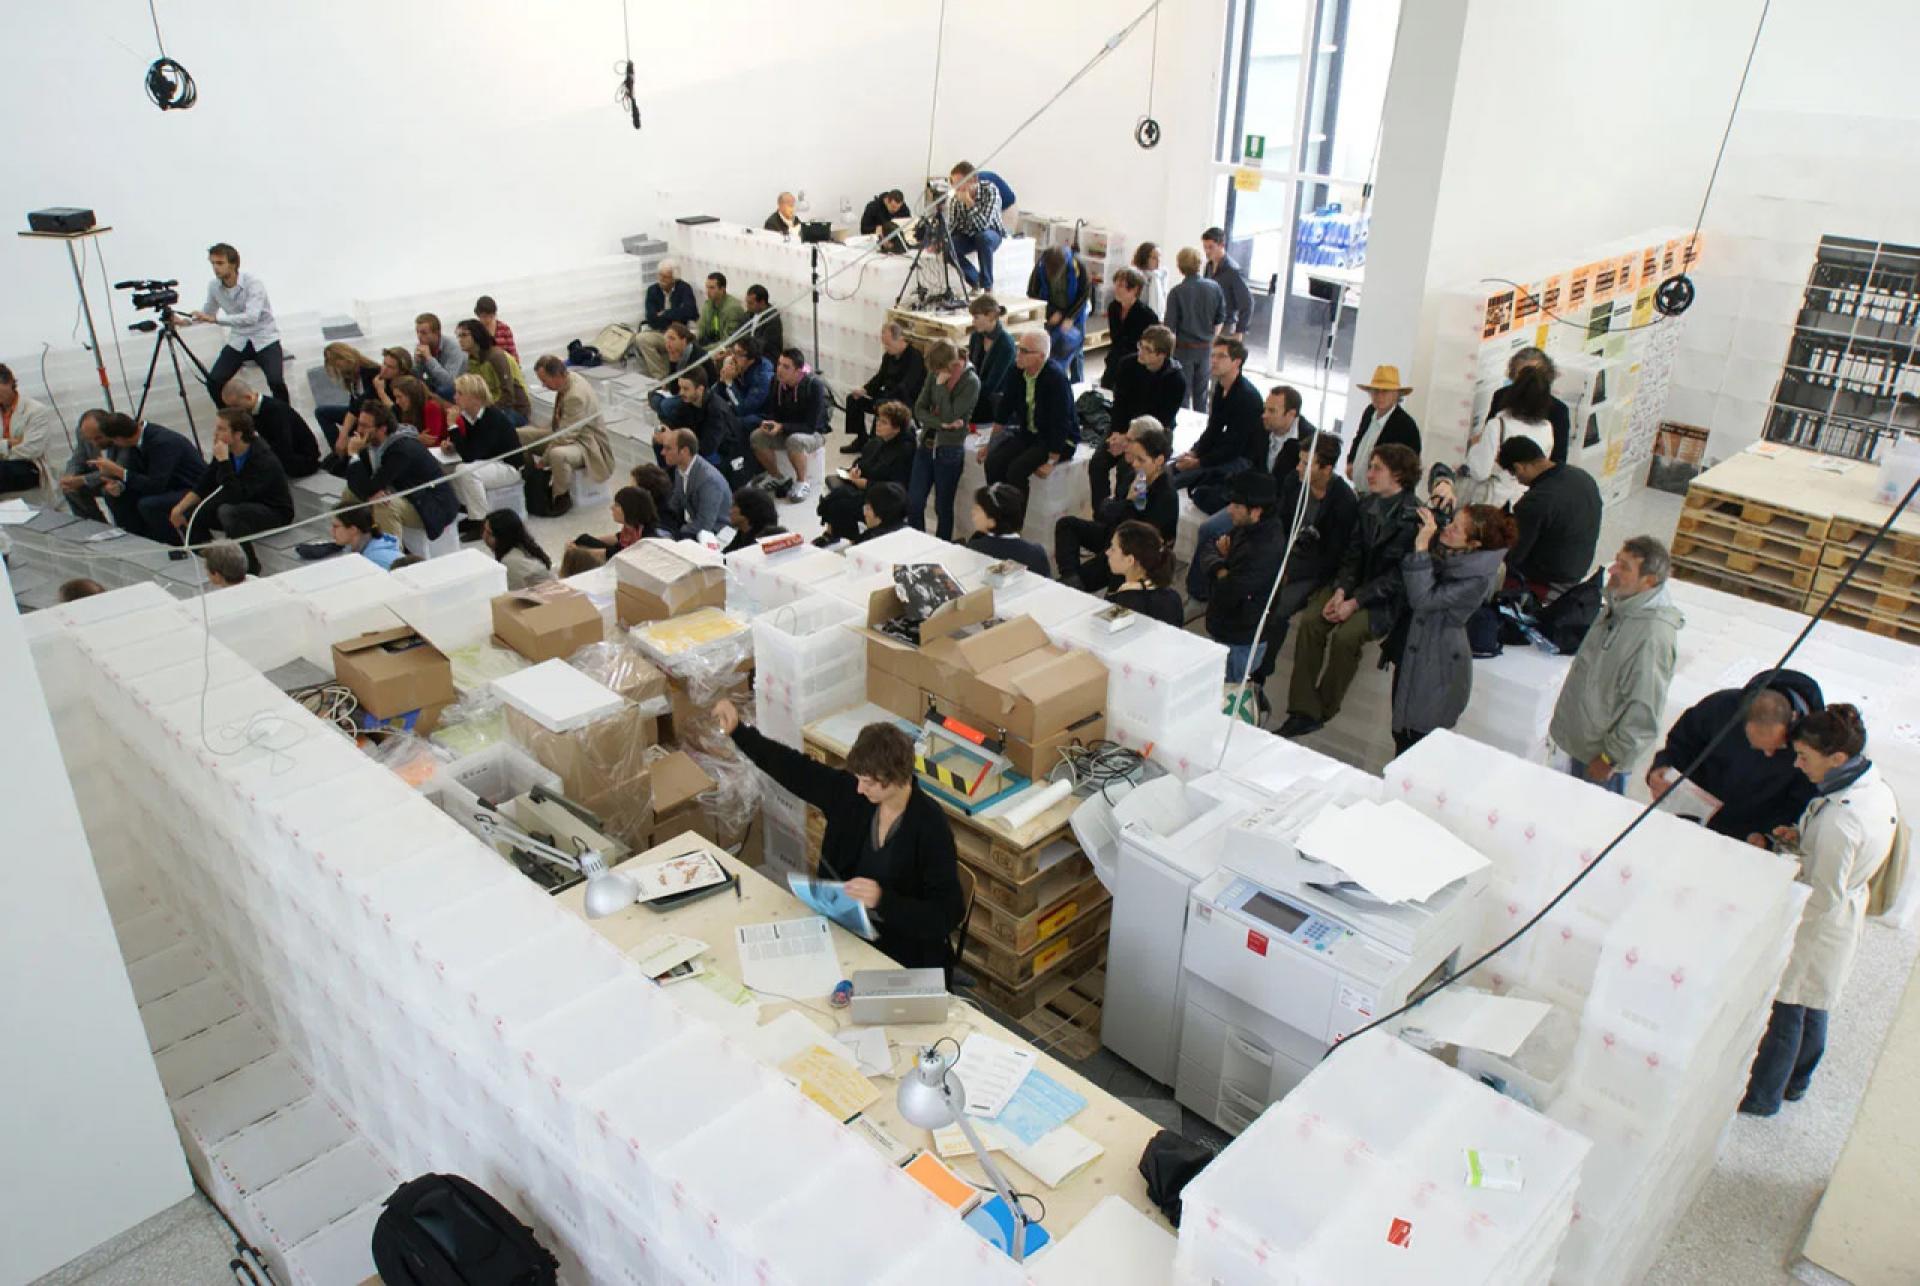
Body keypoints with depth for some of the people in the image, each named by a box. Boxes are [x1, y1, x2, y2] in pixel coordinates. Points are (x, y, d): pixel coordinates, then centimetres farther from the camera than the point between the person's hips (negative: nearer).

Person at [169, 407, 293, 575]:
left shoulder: (264, 460, -29)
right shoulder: (227, 451, -7)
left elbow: (234, 497, -36)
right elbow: (204, 485, 3)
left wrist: (223, 461, -36)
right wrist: (180, 508, -7)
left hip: (274, 511, -8)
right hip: (244, 504, 8)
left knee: (228, 511, -36)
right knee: (186, 515, -4)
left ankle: (250, 567, -21)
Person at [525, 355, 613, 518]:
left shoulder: (577, 396, -31)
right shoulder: (568, 379, -4)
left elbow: (565, 437, -30)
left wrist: (543, 461, -21)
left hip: (585, 443, -10)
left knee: (557, 454, -42)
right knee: (517, 435, 3)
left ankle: (562, 498, -16)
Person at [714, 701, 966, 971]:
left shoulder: (931, 827, -22)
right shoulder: (850, 791, -6)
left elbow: (948, 915, -22)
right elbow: (796, 769, 6)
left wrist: (882, 900, -33)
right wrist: (738, 731, -1)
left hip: (902, 954, -6)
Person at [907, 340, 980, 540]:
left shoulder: (971, 382, -15)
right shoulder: (934, 375, 0)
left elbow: (950, 417, -20)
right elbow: (919, 409, 0)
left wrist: (942, 386, -20)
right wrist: (941, 424, -16)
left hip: (950, 450, -5)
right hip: (926, 444, 5)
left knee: (943, 507, 7)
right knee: (913, 502, 5)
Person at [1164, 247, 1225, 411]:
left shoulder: (1176, 292, -16)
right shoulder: (1214, 287, -5)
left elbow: (1170, 328, -15)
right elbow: (1220, 319, 4)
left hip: (1184, 348, -4)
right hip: (1206, 348, 4)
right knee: (1201, 392, 16)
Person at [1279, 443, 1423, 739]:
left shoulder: (1414, 517, -14)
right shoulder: (1368, 505, 7)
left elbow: (1399, 574, -16)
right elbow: (1352, 553, 7)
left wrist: (1355, 603, -20)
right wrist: (1340, 590, -11)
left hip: (1388, 597, -5)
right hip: (1355, 583, 6)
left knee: (1346, 634, -30)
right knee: (1310, 620, -21)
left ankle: (1323, 712, -10)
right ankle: (1303, 711, -20)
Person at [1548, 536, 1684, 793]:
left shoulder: (1653, 635, -29)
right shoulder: (1618, 607, 1)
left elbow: (1644, 711, -26)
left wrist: (1611, 758, -18)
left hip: (1601, 755, -8)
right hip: (1580, 742, 8)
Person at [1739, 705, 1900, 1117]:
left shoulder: (1838, 819, -36)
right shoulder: (1879, 789, -8)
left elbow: (1824, 897, -27)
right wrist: (1800, 841, -6)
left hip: (1814, 929, -8)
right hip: (1848, 919, 8)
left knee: (1786, 1013, 10)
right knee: (1814, 1007, 25)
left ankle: (1761, 1097, 28)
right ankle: (1796, 1082, 44)